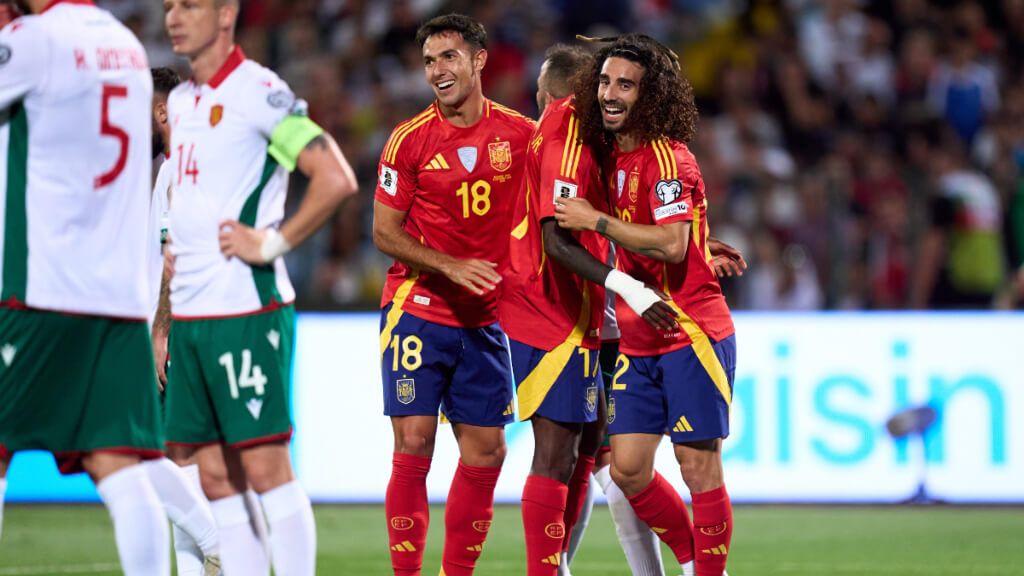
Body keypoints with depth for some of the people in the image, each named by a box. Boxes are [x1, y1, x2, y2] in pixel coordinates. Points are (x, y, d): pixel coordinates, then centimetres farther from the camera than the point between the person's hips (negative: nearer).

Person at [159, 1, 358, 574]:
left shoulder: (259, 91, -9)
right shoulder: (181, 101, 16)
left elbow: (337, 180, -16)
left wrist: (272, 243, -14)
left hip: (246, 310, -8)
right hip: (188, 312, 8)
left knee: (265, 467, -7)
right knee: (217, 477, 7)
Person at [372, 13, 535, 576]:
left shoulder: (520, 134, 1)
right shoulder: (410, 139, -4)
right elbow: (384, 233, -3)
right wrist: (449, 266, -16)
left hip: (484, 319, 3)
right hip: (417, 310, -3)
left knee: (486, 451, 3)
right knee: (414, 445, -8)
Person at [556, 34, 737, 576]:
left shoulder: (666, 157, -13)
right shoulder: (613, 155, 11)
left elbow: (670, 245, -25)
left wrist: (596, 221, -18)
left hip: (691, 336, -8)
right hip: (638, 343, 8)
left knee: (699, 466, -3)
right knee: (628, 468, 5)